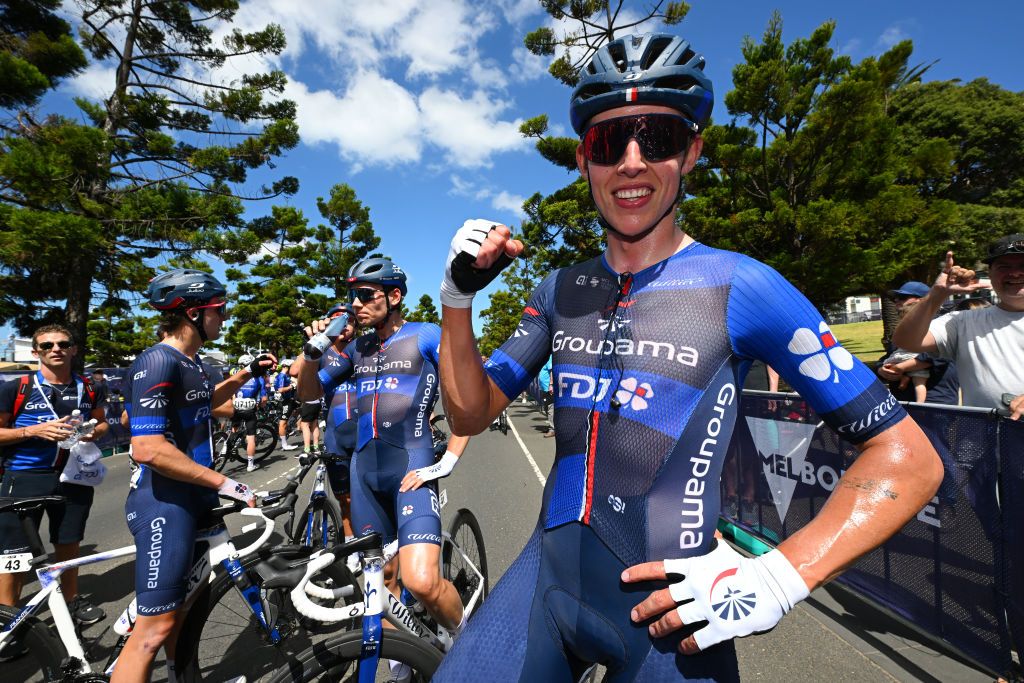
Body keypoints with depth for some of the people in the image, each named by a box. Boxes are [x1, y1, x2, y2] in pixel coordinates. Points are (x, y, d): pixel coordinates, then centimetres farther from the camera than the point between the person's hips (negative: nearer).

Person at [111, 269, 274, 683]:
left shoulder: (190, 360, 9)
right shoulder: (158, 362, -20)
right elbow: (148, 448, -27)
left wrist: (246, 374, 17)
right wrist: (223, 482, -22)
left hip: (195, 497, 10)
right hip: (164, 504, -10)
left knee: (186, 603, 24)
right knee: (156, 627, -3)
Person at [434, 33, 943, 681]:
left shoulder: (740, 286, -12)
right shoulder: (561, 292, 1)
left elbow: (908, 456, -7)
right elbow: (469, 415, 1)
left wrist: (780, 576, -19)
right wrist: (458, 296, -12)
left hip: (669, 605, -2)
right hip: (549, 575, 4)